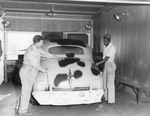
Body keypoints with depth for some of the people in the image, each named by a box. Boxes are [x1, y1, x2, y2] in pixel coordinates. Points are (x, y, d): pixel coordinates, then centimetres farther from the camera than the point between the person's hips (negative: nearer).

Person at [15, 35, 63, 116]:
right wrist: (43, 70, -6)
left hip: (29, 73, 10)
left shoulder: (37, 49, 7)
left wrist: (56, 57, 27)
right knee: (26, 92, -3)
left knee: (25, 91, 16)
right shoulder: (31, 51, -23)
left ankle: (18, 108, 27)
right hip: (27, 73, -10)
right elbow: (35, 64, -21)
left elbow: (45, 54, 20)